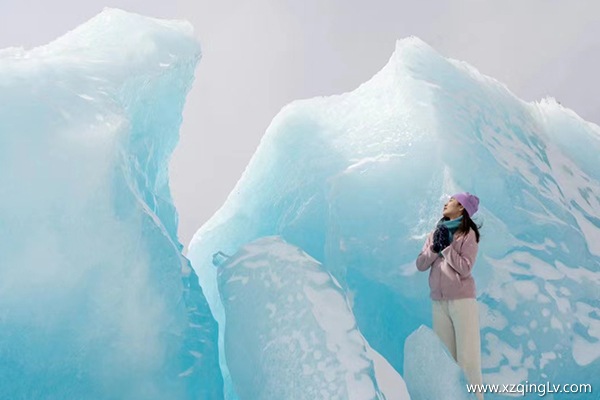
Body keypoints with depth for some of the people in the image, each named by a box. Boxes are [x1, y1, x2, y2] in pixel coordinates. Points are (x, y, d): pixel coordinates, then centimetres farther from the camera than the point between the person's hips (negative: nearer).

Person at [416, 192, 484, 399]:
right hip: (438, 302, 5)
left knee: (467, 357, -4)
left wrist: (446, 247, -10)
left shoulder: (468, 234, -2)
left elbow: (465, 269, -11)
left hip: (462, 300, -4)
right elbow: (420, 265, 8)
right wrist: (434, 248, -6)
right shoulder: (434, 233, 13)